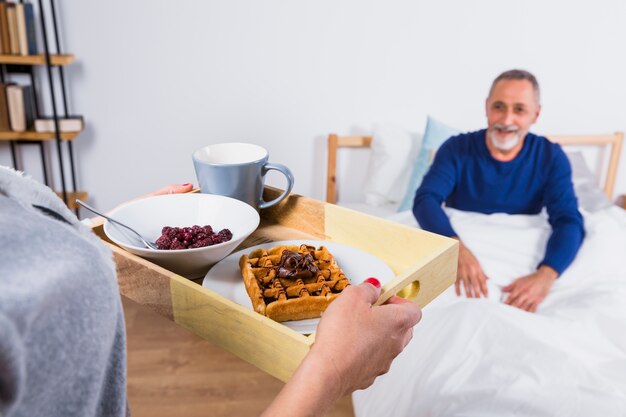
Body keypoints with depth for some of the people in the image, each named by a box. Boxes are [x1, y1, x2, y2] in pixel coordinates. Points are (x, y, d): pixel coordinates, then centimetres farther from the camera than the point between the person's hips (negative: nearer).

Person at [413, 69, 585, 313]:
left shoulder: (550, 157, -3)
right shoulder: (457, 149, -7)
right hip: (463, 247, -1)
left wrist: (545, 275, -35)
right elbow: (426, 199, -19)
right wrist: (456, 247, -39)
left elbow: (568, 221, -14)